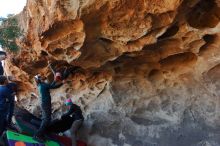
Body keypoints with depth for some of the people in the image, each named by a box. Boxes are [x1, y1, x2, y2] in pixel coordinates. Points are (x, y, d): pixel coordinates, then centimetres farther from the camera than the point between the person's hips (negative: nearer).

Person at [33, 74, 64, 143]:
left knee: (45, 119, 12)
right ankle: (37, 135, -13)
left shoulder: (40, 85, 14)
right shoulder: (43, 85, -14)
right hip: (46, 104, -10)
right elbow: (54, 86, -14)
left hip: (44, 104, 10)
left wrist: (55, 80, 30)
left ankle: (40, 134, 14)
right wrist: (62, 83, -3)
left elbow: (50, 86, 27)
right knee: (47, 119, -11)